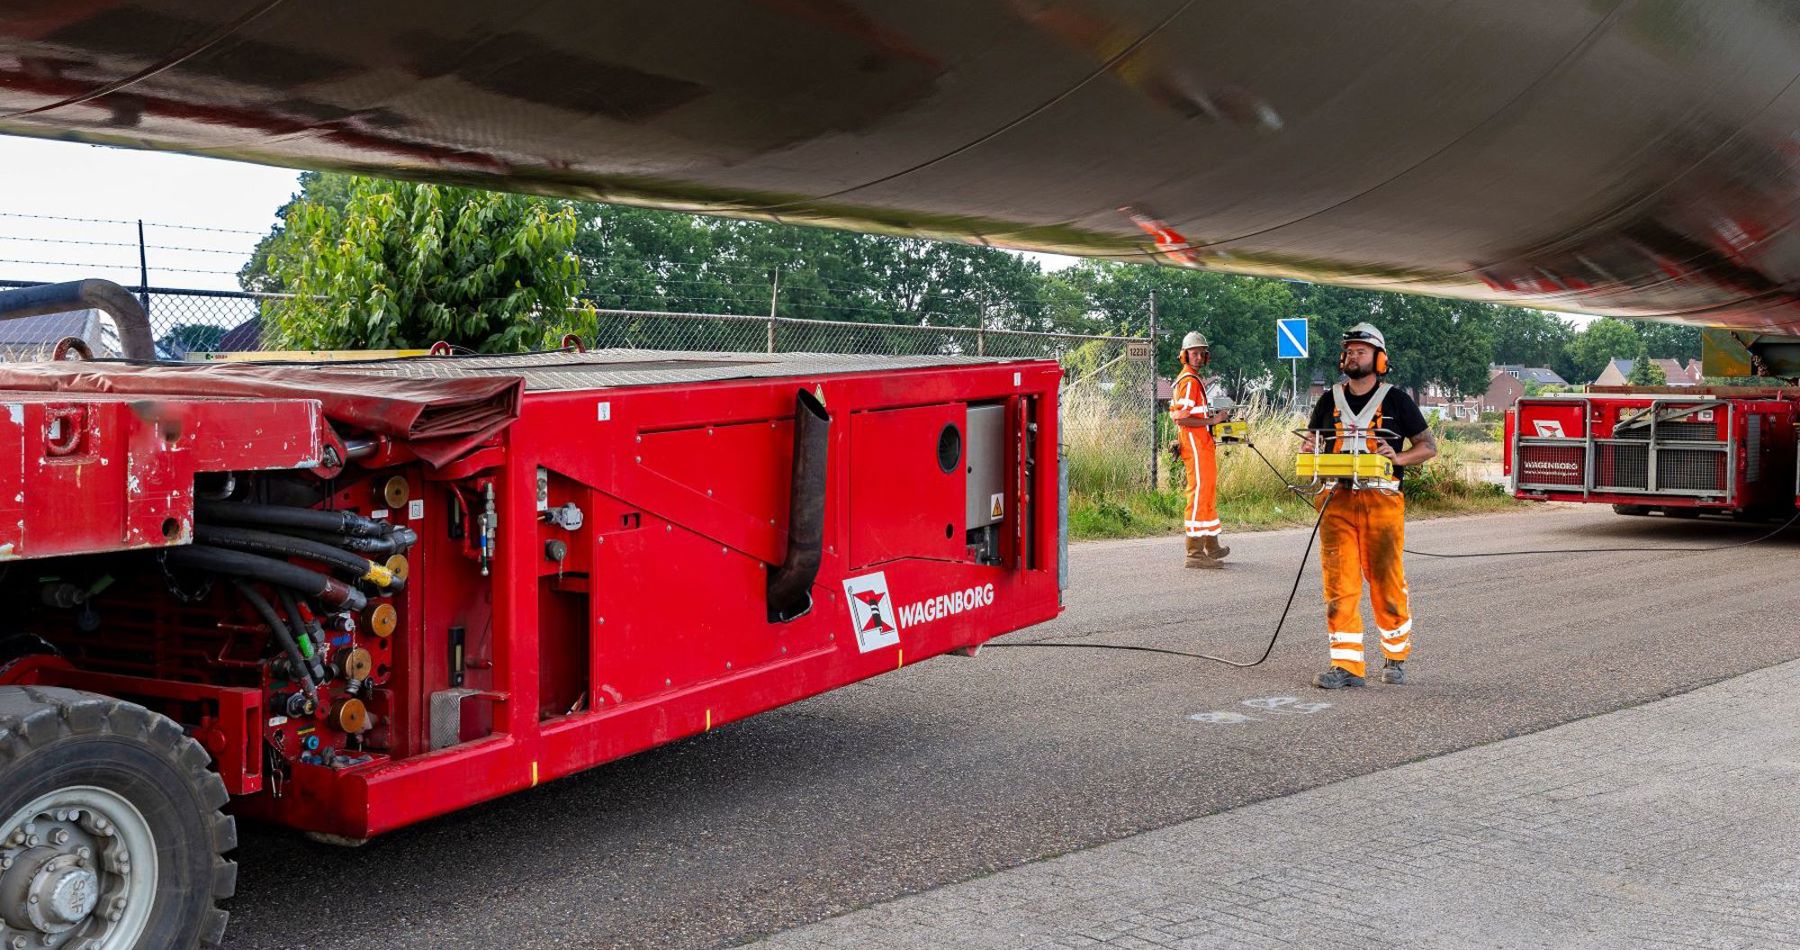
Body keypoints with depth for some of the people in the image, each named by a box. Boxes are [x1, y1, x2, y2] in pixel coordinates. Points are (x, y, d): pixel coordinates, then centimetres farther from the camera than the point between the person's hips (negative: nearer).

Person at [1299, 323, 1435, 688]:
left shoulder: (1396, 401, 5)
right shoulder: (1329, 400, 13)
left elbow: (1428, 446, 7)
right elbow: (1311, 442, 22)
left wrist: (1399, 458, -12)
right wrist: (1308, 450, -2)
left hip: (1381, 501, -2)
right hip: (1337, 500, 3)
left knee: (1387, 582, 3)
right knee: (1339, 584, -3)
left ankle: (1395, 657, 22)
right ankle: (1347, 664, 0)